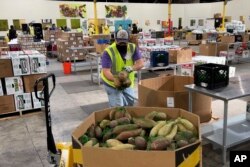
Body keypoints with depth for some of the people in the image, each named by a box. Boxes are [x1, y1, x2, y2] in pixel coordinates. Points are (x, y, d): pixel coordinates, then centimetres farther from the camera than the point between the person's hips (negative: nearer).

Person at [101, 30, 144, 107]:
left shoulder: (133, 48, -8)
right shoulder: (108, 51, -21)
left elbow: (141, 63, -12)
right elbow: (106, 71, -26)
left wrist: (132, 68, -34)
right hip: (112, 83, -4)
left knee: (130, 103, 15)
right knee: (117, 106, -6)